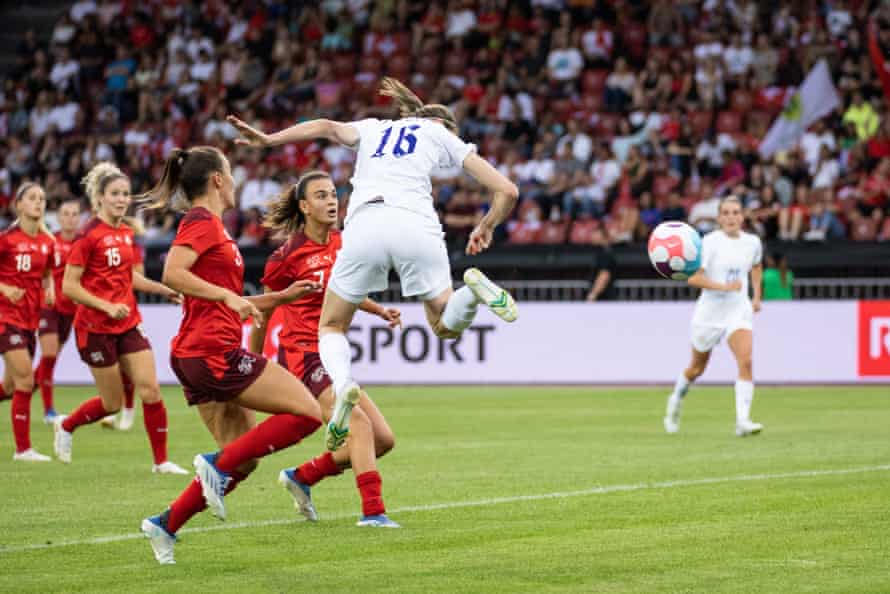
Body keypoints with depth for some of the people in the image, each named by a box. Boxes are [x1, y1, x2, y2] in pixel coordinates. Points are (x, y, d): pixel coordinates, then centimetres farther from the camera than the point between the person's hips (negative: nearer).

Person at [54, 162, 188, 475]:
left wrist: (164, 290, 13)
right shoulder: (88, 234, -14)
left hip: (129, 324, 6)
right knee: (112, 403, 3)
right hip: (96, 328, -6)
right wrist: (107, 307, -22)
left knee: (151, 391, -5)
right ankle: (66, 426, 30)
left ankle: (161, 461, 4)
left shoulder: (127, 231, 7)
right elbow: (69, 286, -15)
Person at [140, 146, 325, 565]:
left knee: (243, 461, 12)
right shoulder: (202, 221, -7)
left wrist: (282, 297, 24)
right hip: (213, 352, -10)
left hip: (195, 357, 10)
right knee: (307, 412, -9)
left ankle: (165, 525, 10)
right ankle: (217, 464, -10)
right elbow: (172, 274, -22)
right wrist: (228, 295, -25)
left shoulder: (208, 225, 22)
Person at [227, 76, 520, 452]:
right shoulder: (441, 133, 26)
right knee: (446, 326, 19)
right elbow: (506, 191, 21)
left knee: (331, 328, 18)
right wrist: (485, 228, 38)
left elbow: (328, 127, 9)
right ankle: (473, 289, -14)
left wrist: (269, 139, -1)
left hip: (364, 226, 1)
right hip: (416, 228, -1)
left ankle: (341, 385, -14)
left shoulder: (373, 129, 31)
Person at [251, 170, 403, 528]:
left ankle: (302, 477, 17)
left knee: (383, 439, 5)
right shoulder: (288, 256, -10)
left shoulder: (339, 241, 9)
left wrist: (380, 311, 11)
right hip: (304, 354, -8)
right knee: (360, 425, -24)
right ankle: (373, 511, -28)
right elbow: (263, 312, 1)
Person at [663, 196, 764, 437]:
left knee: (745, 361, -21)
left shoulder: (752, 242, 1)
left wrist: (756, 295, 15)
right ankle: (676, 400, 46)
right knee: (697, 368, 15)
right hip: (710, 311, -2)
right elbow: (693, 277, -20)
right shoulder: (710, 242, -14)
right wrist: (724, 286, -27)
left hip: (739, 310, 2)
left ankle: (743, 421, -24)